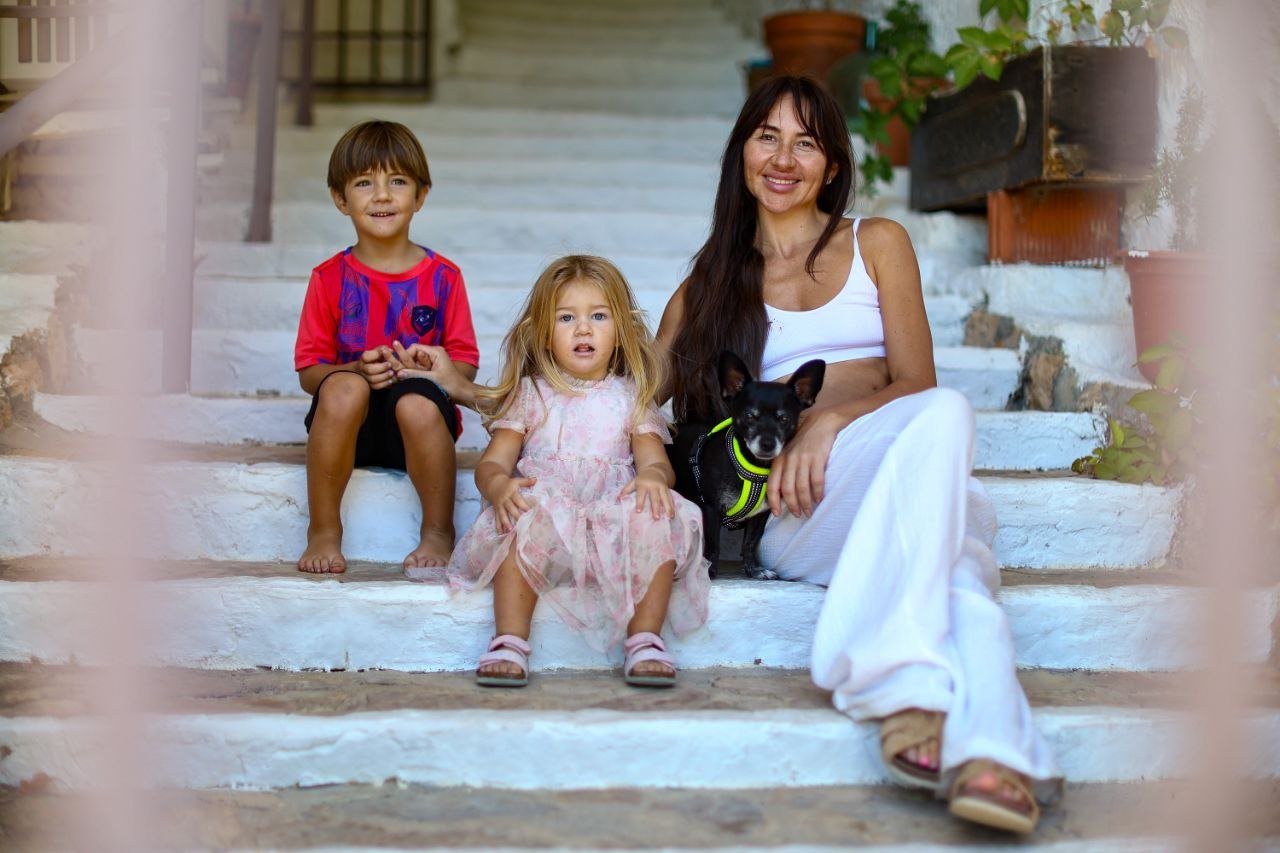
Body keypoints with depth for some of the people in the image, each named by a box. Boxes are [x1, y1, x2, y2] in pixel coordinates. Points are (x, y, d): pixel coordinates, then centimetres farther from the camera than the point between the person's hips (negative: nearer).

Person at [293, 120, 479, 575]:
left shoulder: (443, 276, 2)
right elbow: (309, 371, 1)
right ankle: (323, 533, -18)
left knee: (417, 403, -35)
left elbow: (466, 363, 1)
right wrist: (359, 370, -19)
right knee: (342, 388, -33)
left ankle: (438, 533, -13)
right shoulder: (330, 278, 2)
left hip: (416, 419, -1)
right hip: (349, 424, 1)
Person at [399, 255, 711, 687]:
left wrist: (653, 476, -19)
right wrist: (498, 486, -19)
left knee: (656, 516, -31)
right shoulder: (530, 394, 17)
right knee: (525, 519, -36)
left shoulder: (631, 397, 19)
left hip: (615, 526, 1)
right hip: (545, 515, -1)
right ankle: (510, 642, -31)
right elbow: (491, 461, 8)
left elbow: (655, 459, 8)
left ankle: (645, 641, -26)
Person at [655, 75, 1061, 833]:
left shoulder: (877, 243, 19)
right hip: (789, 510, -1)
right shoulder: (712, 280, 22)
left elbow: (915, 382, 8)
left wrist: (830, 421, -11)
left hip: (911, 487, 2)